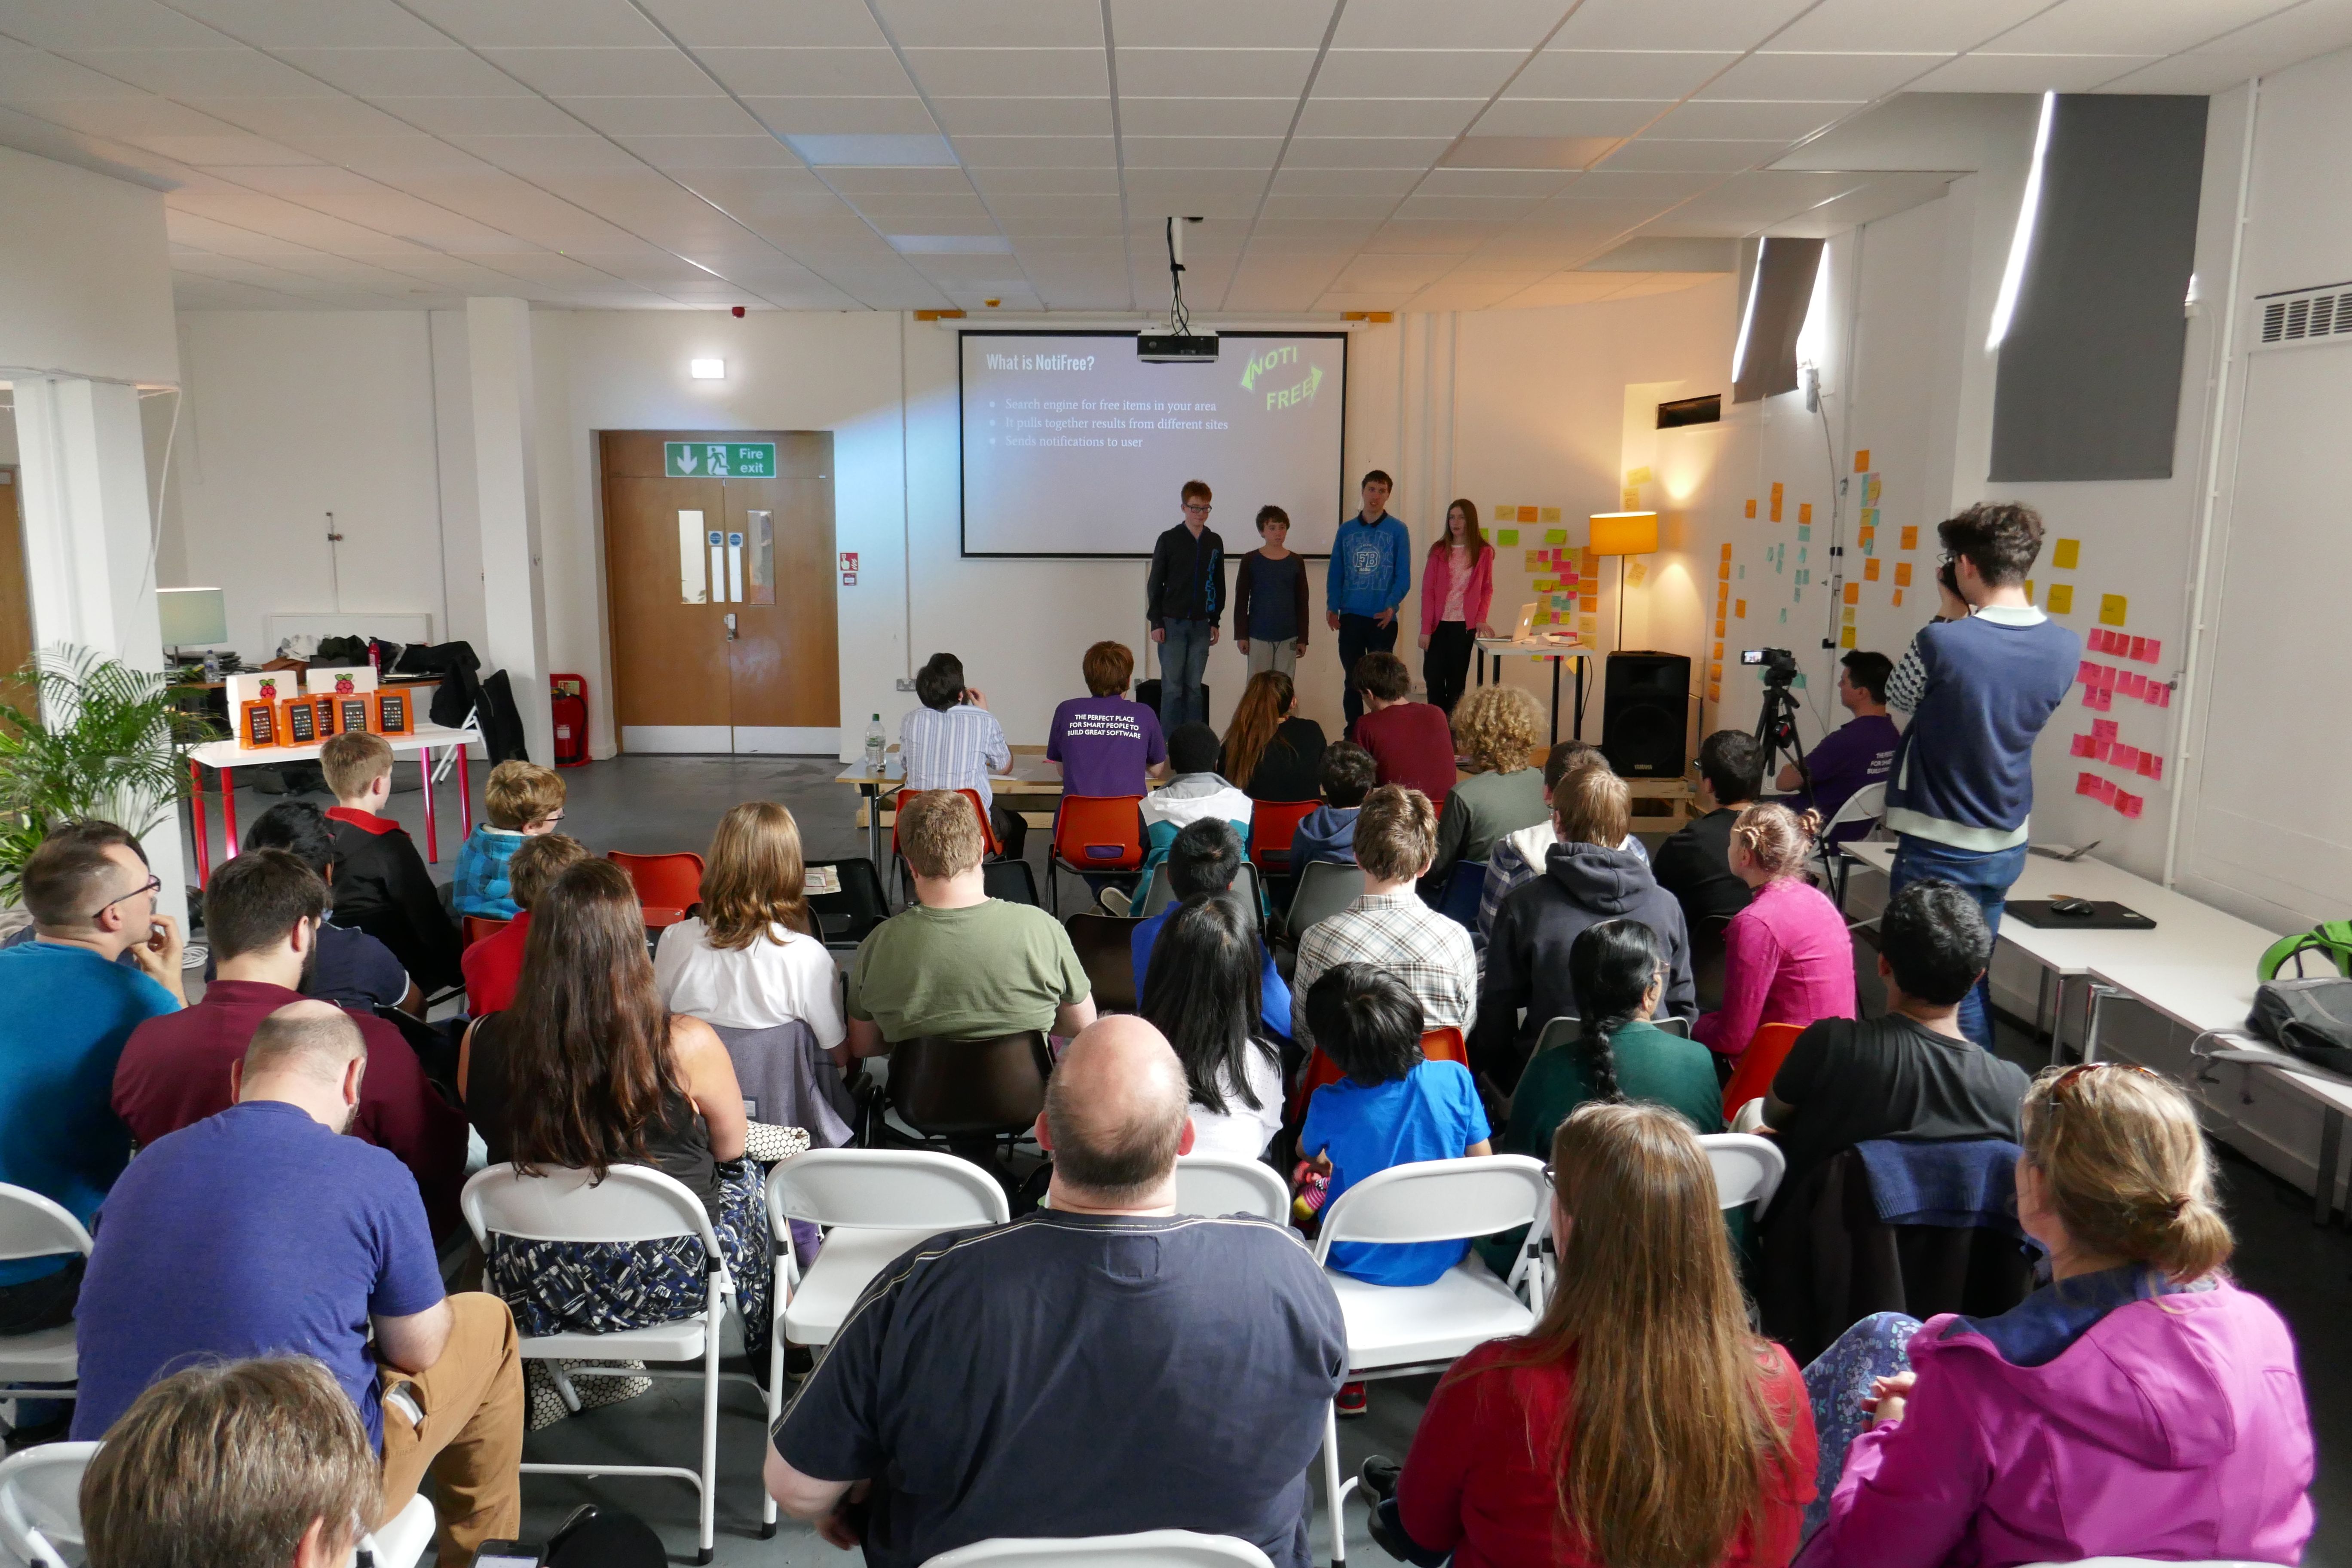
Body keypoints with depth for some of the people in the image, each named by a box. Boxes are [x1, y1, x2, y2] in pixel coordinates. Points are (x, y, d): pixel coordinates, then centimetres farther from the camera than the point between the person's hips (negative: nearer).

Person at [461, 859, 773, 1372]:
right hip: (662, 1288, -3)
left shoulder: (482, 1043, -14)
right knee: (747, 1183, 27)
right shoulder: (686, 1046, -22)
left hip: (529, 1293, 3)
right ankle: (771, 1359, 45)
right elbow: (730, 1150, -4)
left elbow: (502, 1144, 6)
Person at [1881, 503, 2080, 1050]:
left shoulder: (1941, 643, -22)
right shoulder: (2065, 649, -4)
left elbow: (1899, 699, -2)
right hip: (2009, 845, 7)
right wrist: (1965, 621, 9)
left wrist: (1948, 617, 2)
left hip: (1939, 847, -6)